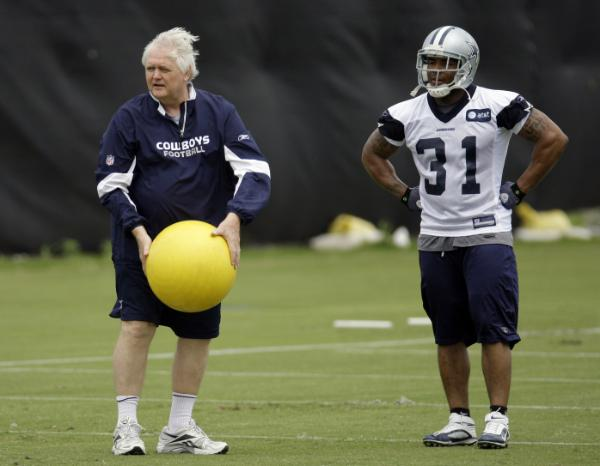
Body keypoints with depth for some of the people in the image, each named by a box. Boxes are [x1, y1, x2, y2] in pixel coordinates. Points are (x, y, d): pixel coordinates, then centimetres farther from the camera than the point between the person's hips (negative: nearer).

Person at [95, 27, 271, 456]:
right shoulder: (131, 117, -6)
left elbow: (255, 170, -8)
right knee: (137, 325, -12)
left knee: (198, 333, 5)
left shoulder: (218, 113, -2)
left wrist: (233, 219, -23)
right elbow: (110, 183, -3)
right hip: (143, 242, -3)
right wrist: (138, 232, -15)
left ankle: (179, 430, 17)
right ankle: (127, 427, -4)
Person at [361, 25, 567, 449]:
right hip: (435, 237, 4)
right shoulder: (406, 116, 1)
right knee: (449, 335, 7)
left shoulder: (497, 107, -10)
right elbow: (373, 155, 19)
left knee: (494, 328, -9)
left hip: (487, 234, -4)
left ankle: (498, 420, -5)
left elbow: (554, 139, -4)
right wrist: (406, 194, 8)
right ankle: (460, 421, 13)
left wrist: (518, 191, -4)